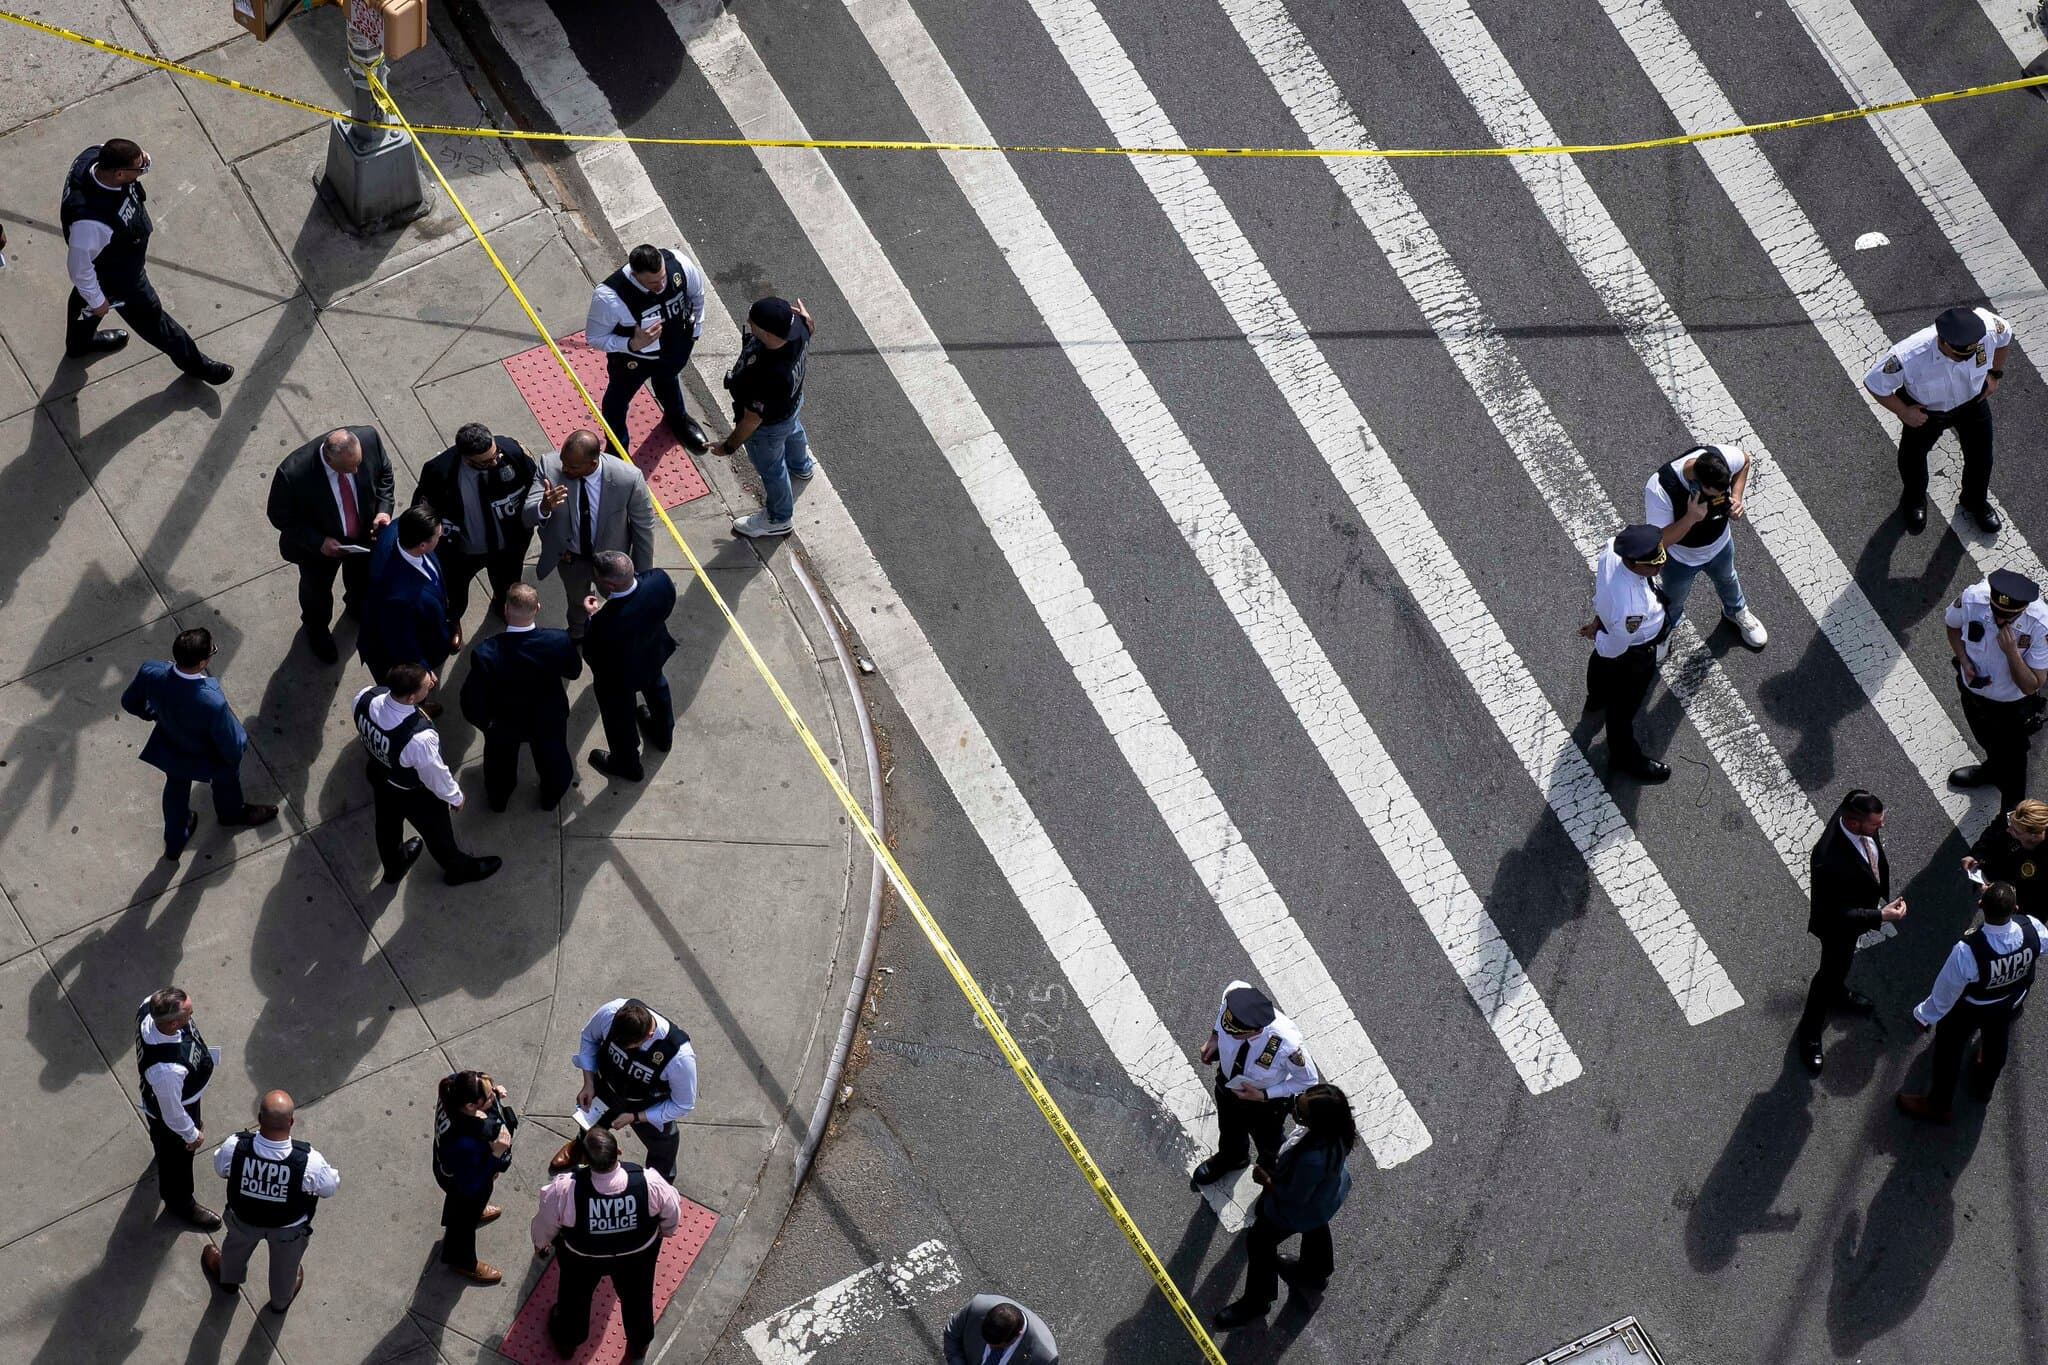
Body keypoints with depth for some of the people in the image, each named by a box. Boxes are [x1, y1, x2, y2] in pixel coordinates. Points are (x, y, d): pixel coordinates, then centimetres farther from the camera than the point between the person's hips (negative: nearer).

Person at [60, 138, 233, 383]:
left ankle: (79, 342, 66)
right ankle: (192, 361, 47)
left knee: (85, 294, 35)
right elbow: (79, 265, -31)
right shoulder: (91, 222, -49)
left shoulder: (95, 155, -30)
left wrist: (143, 161, -32)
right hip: (119, 277, -7)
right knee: (148, 315, 20)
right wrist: (96, 300, -14)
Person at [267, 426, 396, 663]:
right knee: (317, 590, 29)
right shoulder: (293, 474, -43)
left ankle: (357, 606, 70)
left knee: (363, 577, 35)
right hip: (318, 546, -3)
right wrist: (318, 542, -30)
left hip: (364, 536, 3)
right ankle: (317, 628, 63)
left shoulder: (369, 438, -32)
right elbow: (280, 516, -23)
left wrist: (384, 509, -22)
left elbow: (383, 473, -8)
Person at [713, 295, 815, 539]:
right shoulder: (796, 323, -32)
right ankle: (801, 466, 74)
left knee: (770, 469, 24)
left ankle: (778, 519, 54)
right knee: (793, 431, 39)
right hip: (793, 400, 7)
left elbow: (752, 419, -32)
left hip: (770, 426, -7)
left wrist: (729, 445, -14)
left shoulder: (768, 378, -50)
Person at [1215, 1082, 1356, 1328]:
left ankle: (1256, 1302, 43)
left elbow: (1295, 1197, -29)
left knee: (1260, 1241, 18)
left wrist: (1266, 1181, -13)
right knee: (1315, 1229, 37)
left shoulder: (1313, 1159, -48)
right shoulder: (1337, 1126, -29)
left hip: (1301, 1210, -7)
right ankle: (1317, 1273, 68)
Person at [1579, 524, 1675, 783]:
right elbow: (1614, 649, -28)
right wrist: (1597, 634, -8)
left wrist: (1599, 621, 4)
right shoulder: (1631, 608, -49)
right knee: (1624, 704, 22)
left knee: (1602, 662, 39)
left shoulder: (1612, 549, -31)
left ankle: (1597, 698, 74)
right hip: (1633, 656, -7)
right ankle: (1625, 757, 50)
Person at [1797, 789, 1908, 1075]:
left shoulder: (1853, 814, -26)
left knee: (1843, 960, 34)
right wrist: (1881, 916, -34)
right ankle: (1809, 1035, 42)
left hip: (1859, 907, 7)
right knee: (1832, 970, 18)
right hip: (1838, 924, -7)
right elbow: (1837, 915, -33)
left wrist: (1882, 890, 12)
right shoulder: (1829, 861, -48)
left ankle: (1836, 993, 65)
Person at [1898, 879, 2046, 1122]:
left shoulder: (1966, 952, -45)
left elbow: (1946, 991, -26)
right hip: (2011, 1005, 4)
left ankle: (1939, 1104, 49)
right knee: (1997, 1042, 34)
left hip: (1970, 1010, -4)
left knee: (1949, 1048, 25)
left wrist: (1925, 1015, -6)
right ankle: (1984, 1086, 64)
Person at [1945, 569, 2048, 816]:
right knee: (1986, 741, 34)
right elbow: (1952, 625, -5)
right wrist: (1964, 662, -18)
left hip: (2013, 706, -3)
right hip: (1974, 691, 3)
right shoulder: (1972, 599, -32)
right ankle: (1993, 770, 68)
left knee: (2012, 761, 18)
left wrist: (2012, 652, -44)